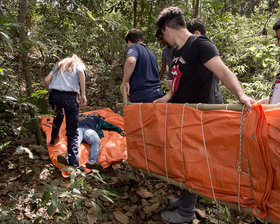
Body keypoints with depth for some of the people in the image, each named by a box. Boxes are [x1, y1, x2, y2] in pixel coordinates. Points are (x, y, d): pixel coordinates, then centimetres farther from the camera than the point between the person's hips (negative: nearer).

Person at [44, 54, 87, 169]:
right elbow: (81, 72, -8)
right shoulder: (79, 64, 18)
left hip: (54, 96, 5)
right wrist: (83, 95, -12)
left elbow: (47, 79, 17)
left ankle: (53, 140, 55)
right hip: (69, 97, -4)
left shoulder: (59, 65, 29)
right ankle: (73, 163, -10)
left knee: (58, 116, 36)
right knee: (72, 131, -1)